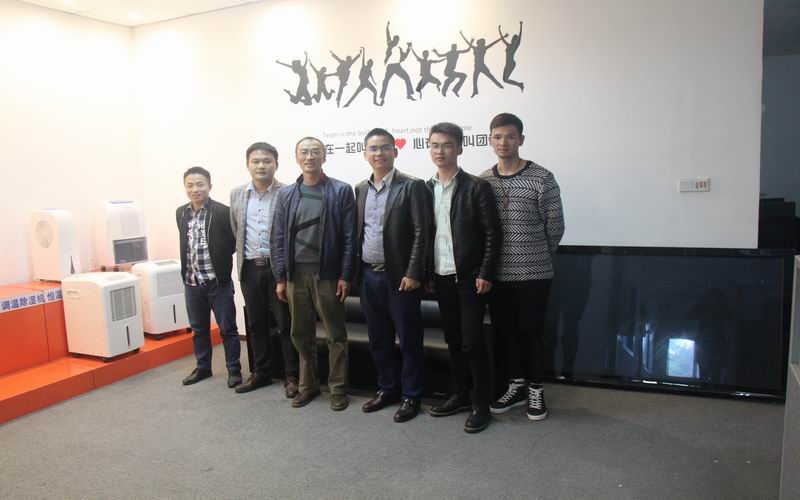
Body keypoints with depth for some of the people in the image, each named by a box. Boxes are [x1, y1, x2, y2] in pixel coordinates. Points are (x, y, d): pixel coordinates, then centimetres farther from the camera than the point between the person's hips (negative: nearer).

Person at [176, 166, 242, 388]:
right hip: (192, 282, 6)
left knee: (227, 328, 5)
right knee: (198, 329, 17)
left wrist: (218, 258, -13)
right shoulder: (181, 213, 7)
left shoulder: (222, 212, -13)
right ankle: (202, 367, 32)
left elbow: (234, 243, -9)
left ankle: (234, 369, 18)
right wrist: (186, 273, 11)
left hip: (218, 281, -6)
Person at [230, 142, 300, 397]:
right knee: (256, 325, 14)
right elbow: (235, 230, 17)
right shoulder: (237, 194, 7)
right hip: (250, 268, 4)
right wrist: (244, 255, 14)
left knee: (286, 324, 4)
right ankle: (261, 373, 28)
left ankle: (292, 376, 16)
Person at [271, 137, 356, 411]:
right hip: (295, 275, 4)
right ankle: (308, 385, 26)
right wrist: (280, 277, 3)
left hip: (327, 275, -3)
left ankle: (338, 388, 17)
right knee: (301, 335, 11)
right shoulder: (286, 194, 8)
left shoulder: (341, 191, -2)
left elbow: (349, 237, -5)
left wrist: (345, 276, -9)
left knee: (335, 336, 5)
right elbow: (278, 238, 8)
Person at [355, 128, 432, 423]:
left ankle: (411, 396, 19)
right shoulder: (360, 189, 11)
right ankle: (387, 389, 31)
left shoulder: (412, 186, -7)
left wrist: (412, 274, -16)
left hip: (399, 277, -5)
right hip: (369, 277, 6)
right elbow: (357, 232, 14)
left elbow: (422, 232, -11)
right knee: (378, 340, 15)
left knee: (409, 340, 5)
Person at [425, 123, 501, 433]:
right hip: (441, 278, 5)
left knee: (472, 342, -2)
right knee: (453, 341, 13)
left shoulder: (477, 187, -6)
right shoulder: (426, 189, 9)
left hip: (469, 278, -5)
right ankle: (461, 395, 26)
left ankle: (481, 404, 11)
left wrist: (485, 274, -13)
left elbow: (492, 233, -8)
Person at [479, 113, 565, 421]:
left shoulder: (541, 178, -7)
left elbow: (555, 226, -2)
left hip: (534, 273, -3)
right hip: (497, 274, 4)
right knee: (505, 331, 13)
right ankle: (517, 386, 30)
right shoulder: (482, 182, 4)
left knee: (532, 332, 6)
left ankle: (536, 390, 23)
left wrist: (538, 256, 7)